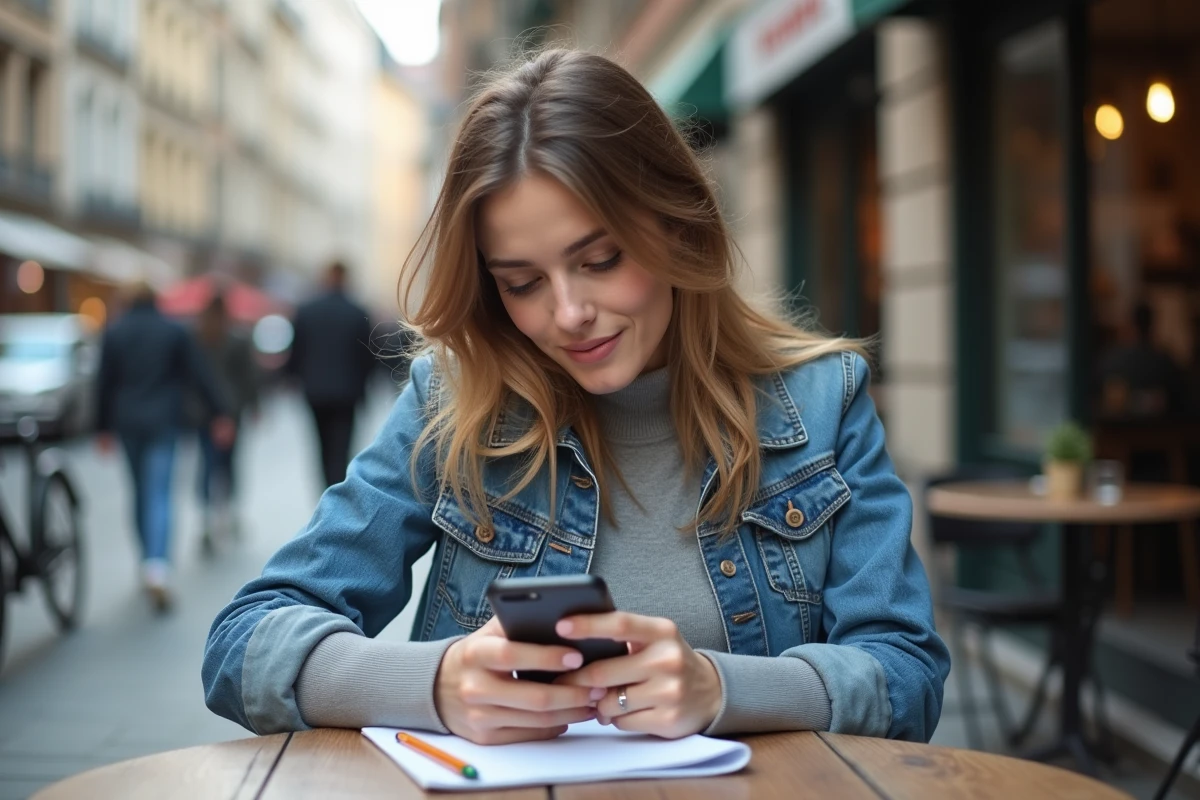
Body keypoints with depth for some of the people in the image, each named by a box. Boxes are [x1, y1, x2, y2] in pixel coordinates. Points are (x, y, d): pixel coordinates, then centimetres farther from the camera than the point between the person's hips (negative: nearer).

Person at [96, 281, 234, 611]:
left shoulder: (113, 333, 3)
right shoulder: (176, 331, 0)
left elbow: (104, 382, 4)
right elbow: (200, 376, -1)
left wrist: (104, 426, 10)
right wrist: (220, 414, 2)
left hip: (127, 422, 2)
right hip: (163, 422, -2)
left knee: (141, 492, 16)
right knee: (159, 494, -9)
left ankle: (150, 563, 24)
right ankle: (158, 569, -25)